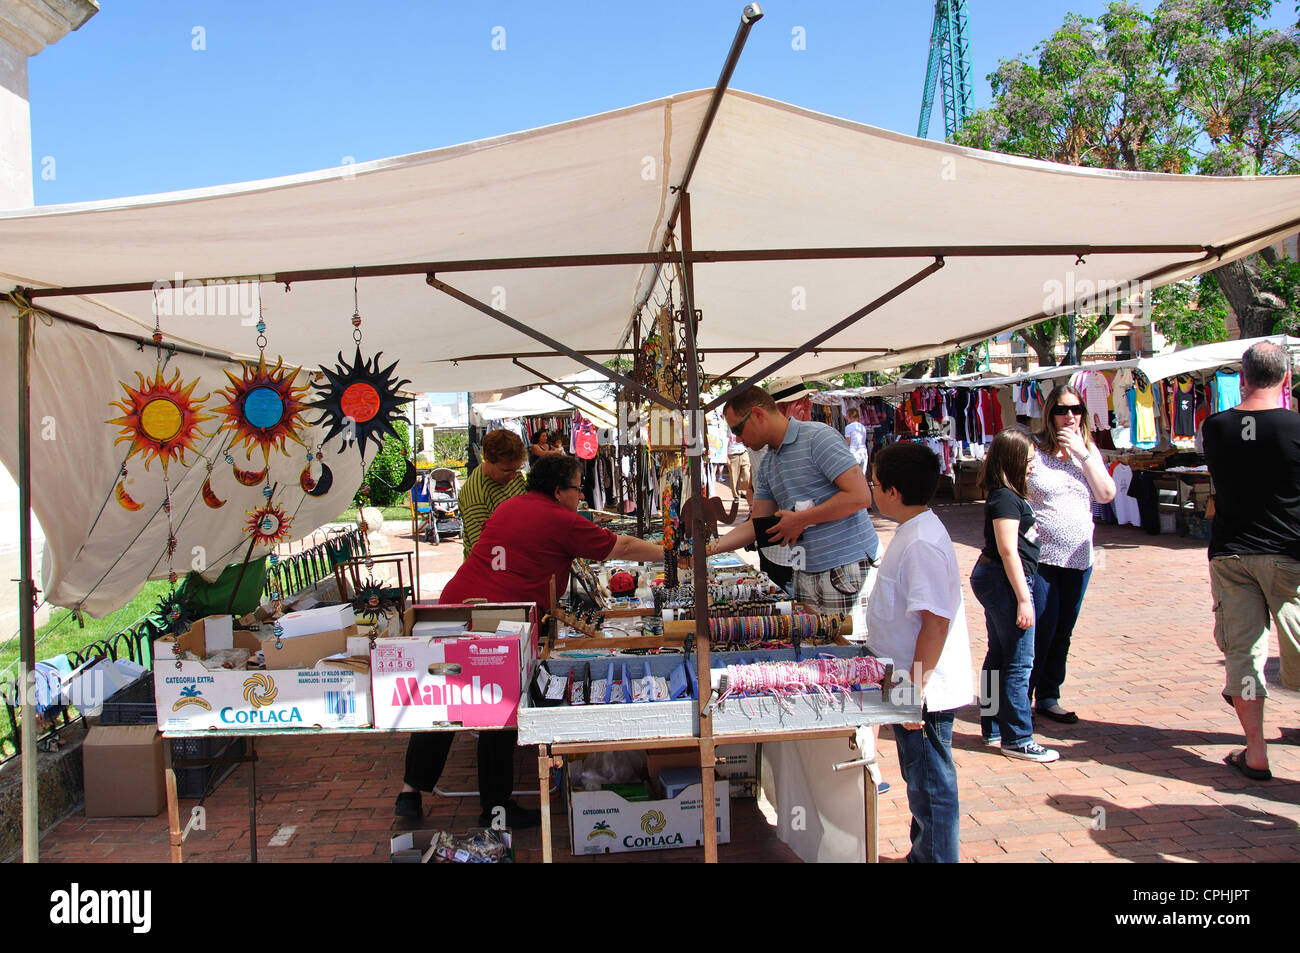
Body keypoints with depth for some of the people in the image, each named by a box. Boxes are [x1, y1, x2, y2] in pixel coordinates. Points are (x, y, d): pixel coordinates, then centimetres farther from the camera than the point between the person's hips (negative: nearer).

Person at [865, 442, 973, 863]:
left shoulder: (921, 544, -24)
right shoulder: (916, 532, 8)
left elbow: (936, 622, -28)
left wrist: (915, 690, -25)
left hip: (924, 693, -10)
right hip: (911, 688, 10)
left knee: (930, 789, 4)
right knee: (922, 784, 23)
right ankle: (923, 854, 39)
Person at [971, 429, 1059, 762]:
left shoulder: (1007, 495, 14)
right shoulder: (1006, 498, -17)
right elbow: (1008, 550, -21)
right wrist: (1023, 599, -21)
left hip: (990, 578, 11)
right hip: (1005, 581, -11)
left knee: (999, 656, 16)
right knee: (1019, 662, -4)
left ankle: (993, 728, 25)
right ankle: (1017, 739, 2)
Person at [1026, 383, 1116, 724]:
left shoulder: (1089, 451, 9)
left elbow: (1107, 494, -4)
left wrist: (1082, 453, -11)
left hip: (1079, 558, 5)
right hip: (1039, 556, -5)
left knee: (1062, 632, 12)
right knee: (1040, 632, -5)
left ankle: (1048, 698, 26)